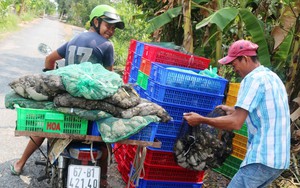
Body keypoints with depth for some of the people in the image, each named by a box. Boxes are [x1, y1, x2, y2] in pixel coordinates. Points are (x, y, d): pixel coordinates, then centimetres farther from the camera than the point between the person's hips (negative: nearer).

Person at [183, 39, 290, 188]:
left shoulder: (253, 79, -14)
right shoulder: (272, 77, 15)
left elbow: (236, 123, -19)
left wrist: (201, 120, -10)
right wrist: (233, 111, 31)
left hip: (263, 158, -10)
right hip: (279, 157, 10)